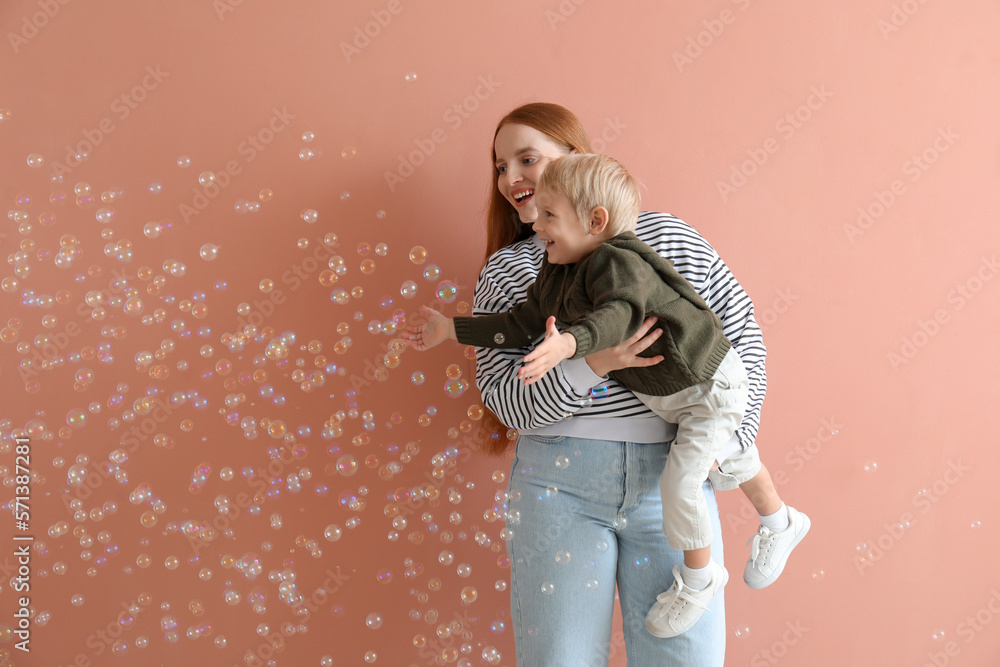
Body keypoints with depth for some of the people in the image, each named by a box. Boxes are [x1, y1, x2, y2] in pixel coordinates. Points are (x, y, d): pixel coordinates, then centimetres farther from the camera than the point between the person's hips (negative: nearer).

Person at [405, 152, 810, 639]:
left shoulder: (619, 262, -33)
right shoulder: (556, 275, -4)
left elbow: (616, 317, -52)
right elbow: (522, 325, 2)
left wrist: (566, 344, -70)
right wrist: (453, 329, 1)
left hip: (710, 384, -9)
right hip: (663, 392, 9)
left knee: (678, 483, -9)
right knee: (730, 456, 26)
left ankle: (699, 579, 17)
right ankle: (783, 524, 50)